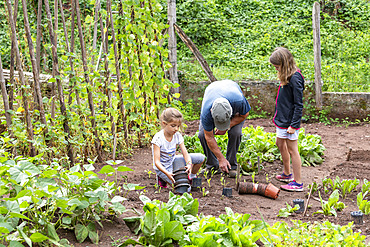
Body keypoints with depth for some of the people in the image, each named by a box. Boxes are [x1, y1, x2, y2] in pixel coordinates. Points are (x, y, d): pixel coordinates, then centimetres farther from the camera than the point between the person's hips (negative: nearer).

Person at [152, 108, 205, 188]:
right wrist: (167, 173, -44)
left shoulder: (177, 136, -9)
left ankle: (192, 177, 17)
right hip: (163, 168, -6)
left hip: (173, 161, 6)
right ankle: (163, 178, 2)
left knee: (201, 157, -6)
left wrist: (189, 164, -35)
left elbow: (185, 153, -12)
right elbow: (157, 161, -27)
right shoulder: (158, 138, -25)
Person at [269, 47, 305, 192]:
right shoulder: (286, 76, 7)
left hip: (290, 120, -10)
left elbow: (299, 104, -21)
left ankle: (298, 183, 6)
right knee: (280, 143, 22)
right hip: (282, 118, 10)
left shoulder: (295, 78, -21)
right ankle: (287, 174, 39)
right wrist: (277, 116, 20)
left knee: (292, 149, -3)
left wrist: (293, 125, -21)